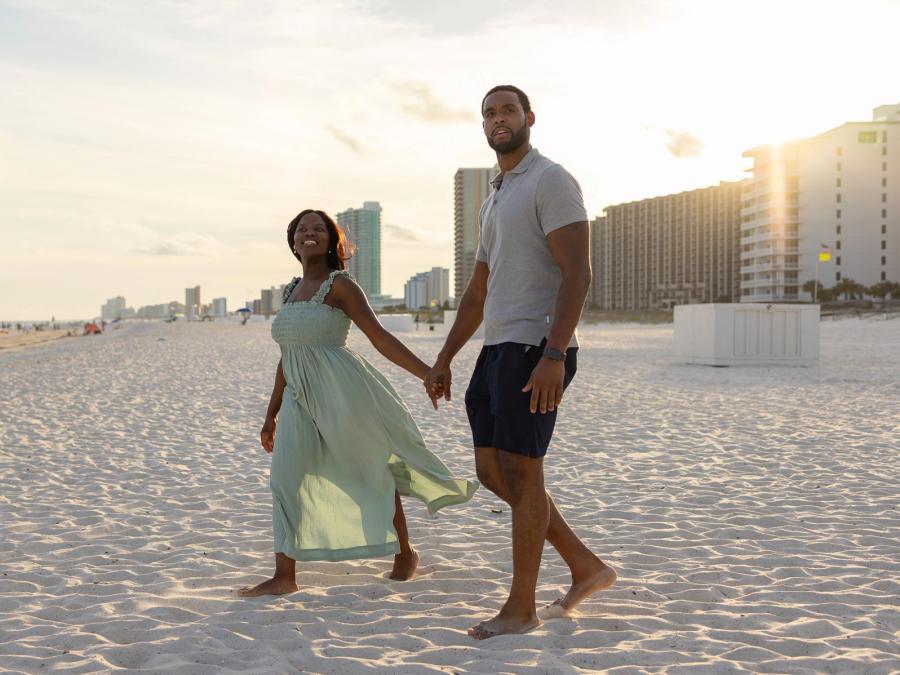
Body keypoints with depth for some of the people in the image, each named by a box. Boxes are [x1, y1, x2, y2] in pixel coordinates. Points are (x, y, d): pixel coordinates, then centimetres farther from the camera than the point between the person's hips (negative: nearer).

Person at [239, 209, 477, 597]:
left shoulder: (339, 285, -5)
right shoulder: (292, 291, 14)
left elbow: (380, 338, -10)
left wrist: (429, 373, -17)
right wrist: (271, 415, 19)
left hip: (342, 391, -6)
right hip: (300, 397, 6)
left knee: (372, 471, 6)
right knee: (285, 479, -3)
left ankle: (406, 554, 25)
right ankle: (284, 576, 3)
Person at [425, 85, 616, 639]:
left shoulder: (552, 181, -7)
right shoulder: (496, 200, 22)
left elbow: (577, 272, -18)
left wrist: (553, 355, -27)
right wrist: (444, 359, 21)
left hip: (535, 349, -10)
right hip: (499, 348, 10)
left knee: (520, 472, -5)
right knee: (493, 472, 10)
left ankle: (522, 608, 8)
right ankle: (586, 568, 20)